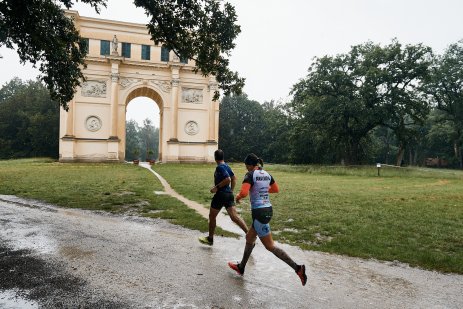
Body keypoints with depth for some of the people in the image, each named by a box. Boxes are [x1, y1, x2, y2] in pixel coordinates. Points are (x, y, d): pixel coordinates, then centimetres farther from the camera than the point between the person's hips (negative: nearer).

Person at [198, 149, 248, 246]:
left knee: (212, 216, 11)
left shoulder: (219, 167, -14)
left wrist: (216, 187, -17)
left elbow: (227, 179, -24)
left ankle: (210, 239, 25)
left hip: (221, 194, -8)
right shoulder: (227, 166, 12)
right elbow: (234, 179, 18)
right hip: (229, 194, 8)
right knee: (234, 216, -1)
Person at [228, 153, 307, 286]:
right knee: (249, 238, 23)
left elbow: (243, 193, -24)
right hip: (268, 209, 9)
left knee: (270, 246, 0)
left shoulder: (250, 175, -13)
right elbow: (276, 189, 21)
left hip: (259, 212, -9)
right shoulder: (267, 174, 9)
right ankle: (241, 267, 37)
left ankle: (297, 268, -5)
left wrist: (238, 197, -3)